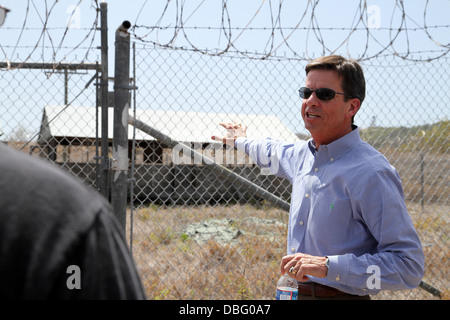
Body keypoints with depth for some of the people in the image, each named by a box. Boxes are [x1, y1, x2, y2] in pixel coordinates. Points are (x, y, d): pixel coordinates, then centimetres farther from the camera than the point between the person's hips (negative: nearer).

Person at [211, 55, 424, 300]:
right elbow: (278, 153, 32)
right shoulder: (303, 154, 6)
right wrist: (242, 141, 48)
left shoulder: (372, 173, -19)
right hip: (295, 293, 7)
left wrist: (329, 266, -28)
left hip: (342, 295, -7)